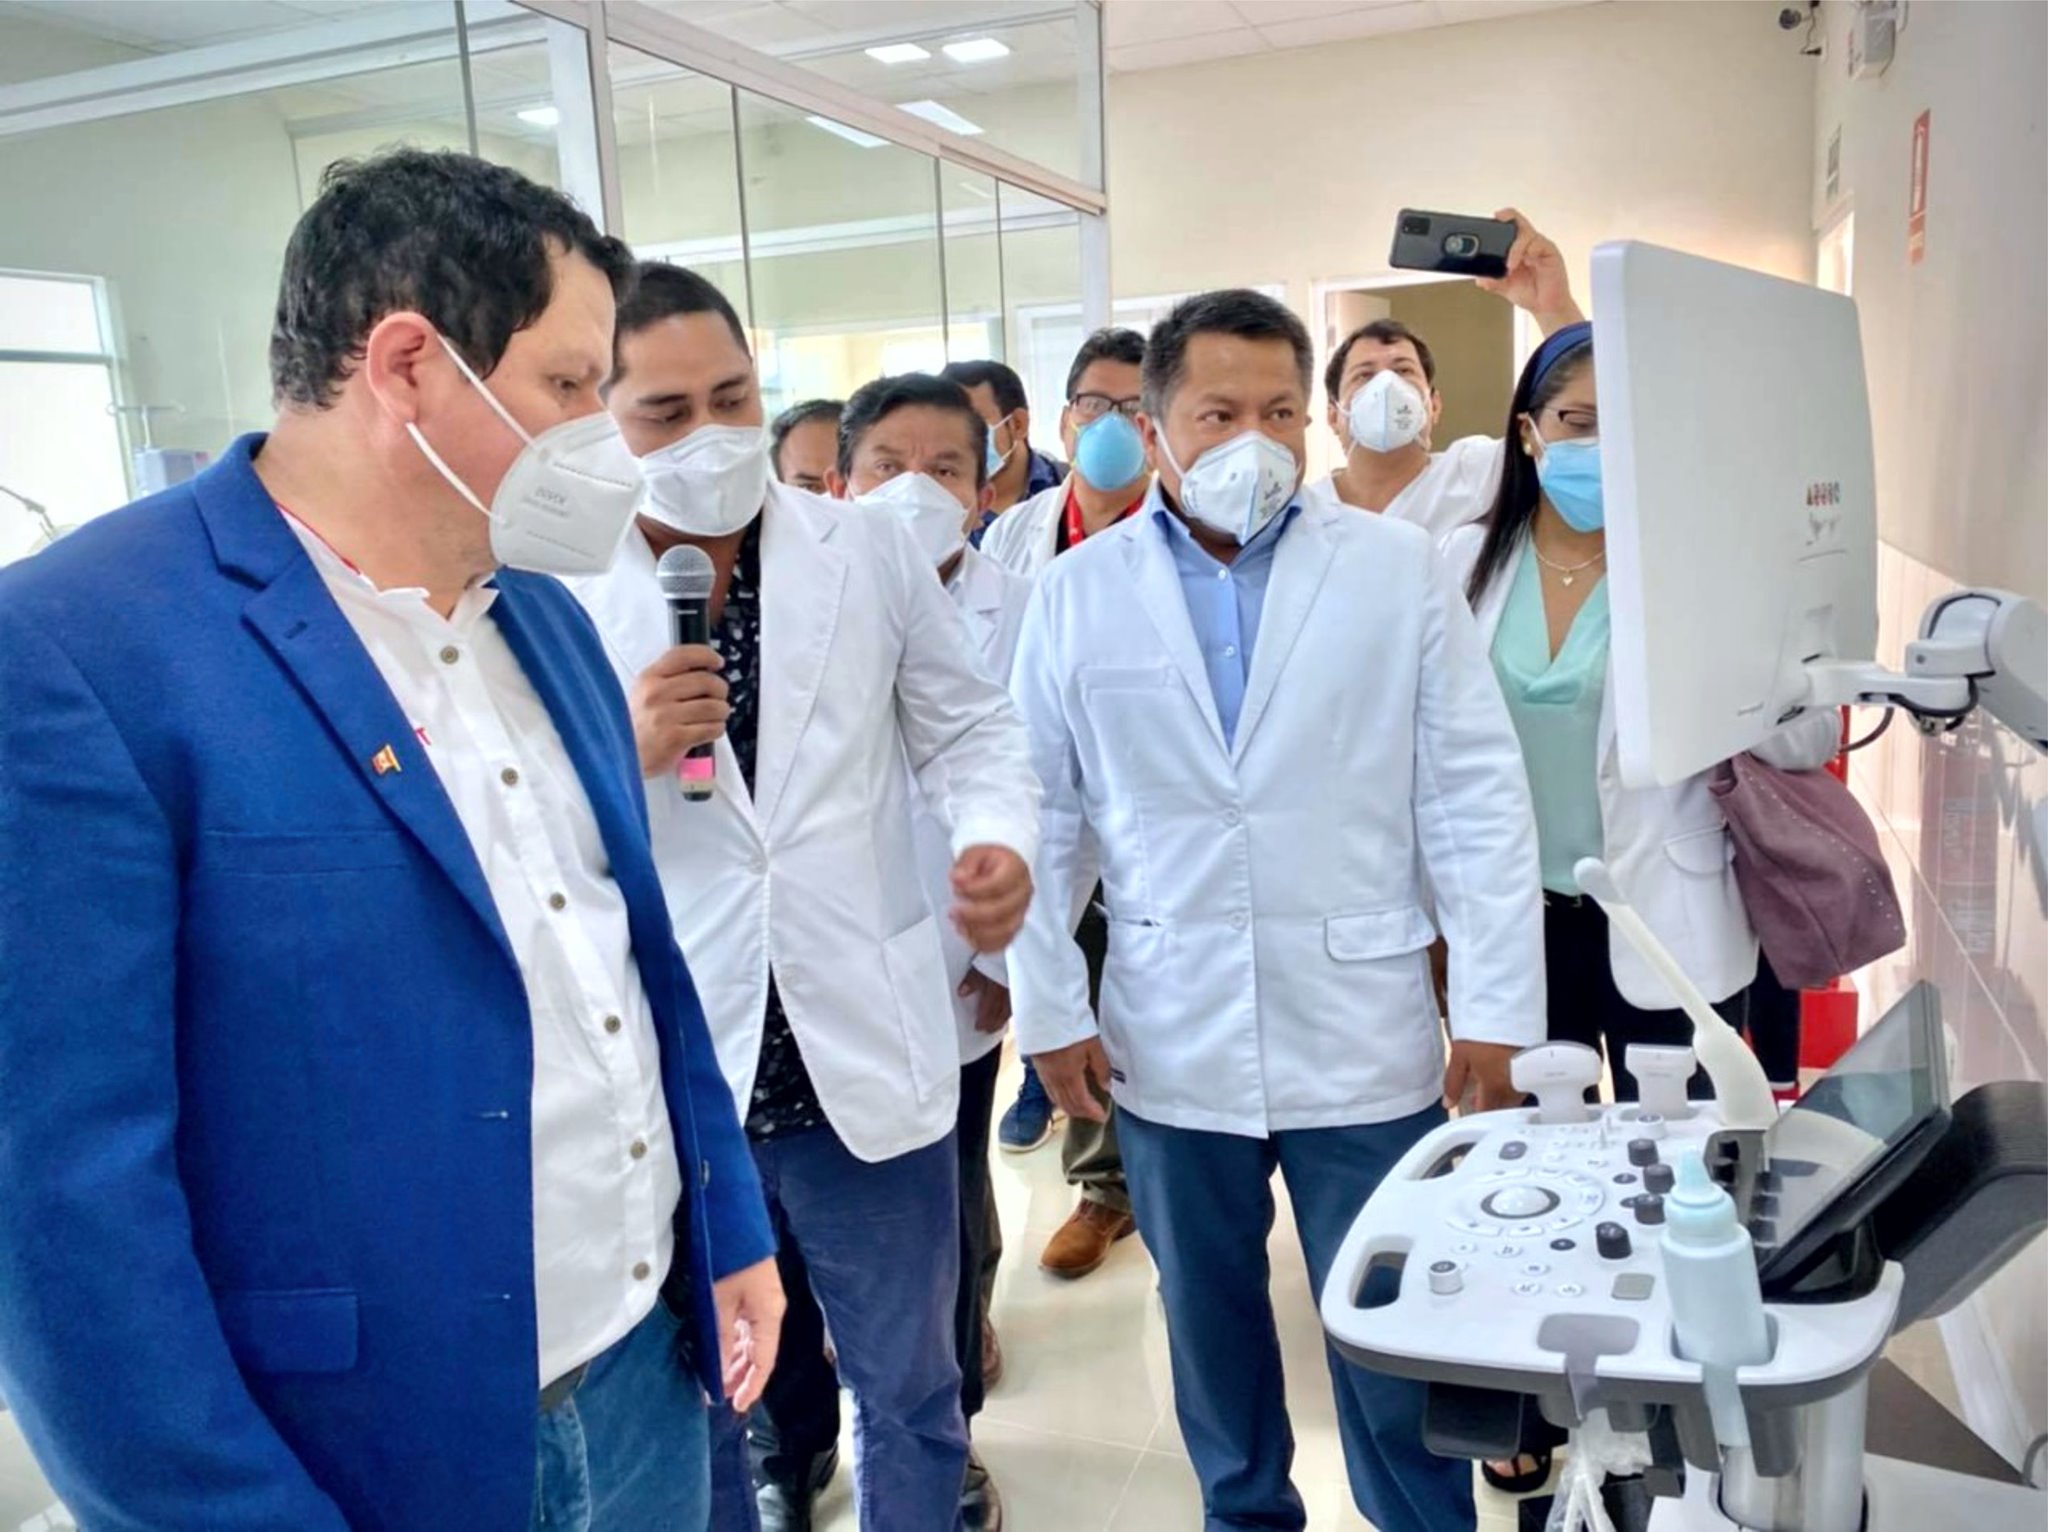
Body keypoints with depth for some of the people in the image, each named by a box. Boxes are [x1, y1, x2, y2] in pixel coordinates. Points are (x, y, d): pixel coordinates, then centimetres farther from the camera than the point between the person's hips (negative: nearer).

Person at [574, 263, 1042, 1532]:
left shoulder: (872, 550, 1)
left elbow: (969, 726, 3)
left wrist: (1003, 839, -17)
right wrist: (624, 750, -22)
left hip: (867, 1052, 1)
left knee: (911, 1390, 21)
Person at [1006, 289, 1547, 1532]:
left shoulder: (1400, 569, -2)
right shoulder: (1076, 593, 1)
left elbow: (1477, 798, -3)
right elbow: (1042, 815, 3)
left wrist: (1496, 1006, -4)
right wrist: (1051, 1007, 1)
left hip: (1364, 1039, -1)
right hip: (1168, 1046, 2)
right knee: (1211, 1328, 19)